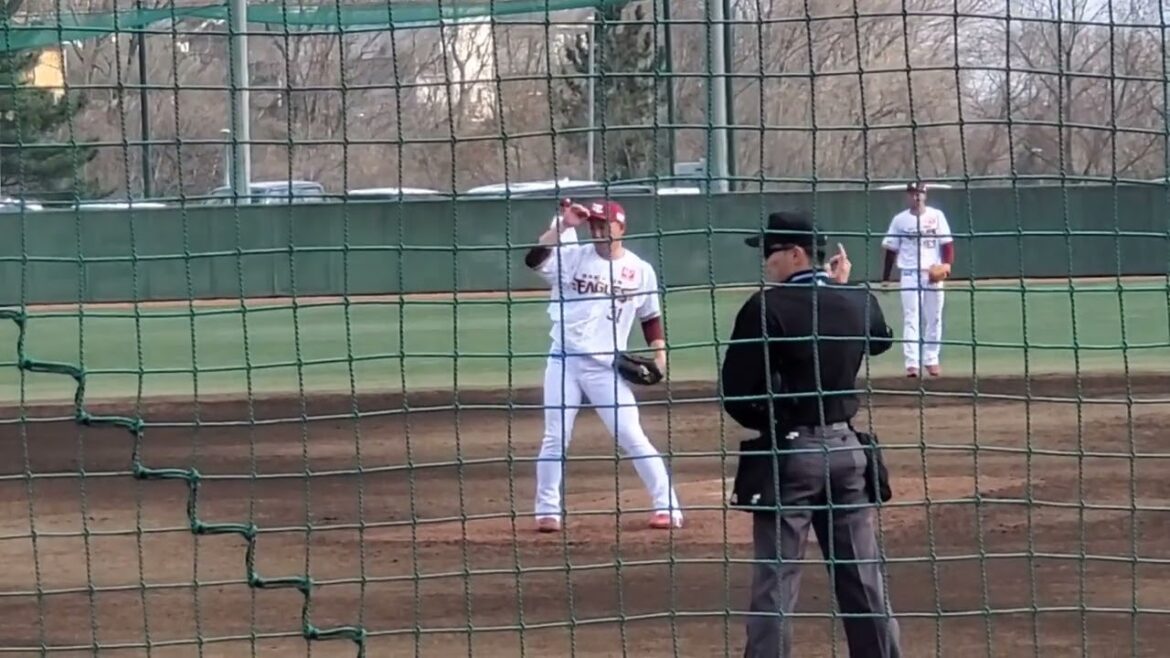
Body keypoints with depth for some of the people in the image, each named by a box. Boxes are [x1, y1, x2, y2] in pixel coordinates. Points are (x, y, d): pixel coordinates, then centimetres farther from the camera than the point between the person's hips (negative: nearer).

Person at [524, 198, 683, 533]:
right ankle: (548, 511, 12)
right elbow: (533, 257, -18)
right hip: (565, 361, 1)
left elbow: (650, 317, 12)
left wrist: (659, 354, -1)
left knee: (632, 437, -4)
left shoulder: (640, 270, 2)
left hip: (606, 367, -1)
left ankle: (667, 506, 2)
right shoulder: (572, 257, -1)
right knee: (555, 438, 2)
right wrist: (562, 225, -24)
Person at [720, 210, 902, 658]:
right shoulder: (857, 302, 3)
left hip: (787, 453, -5)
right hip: (846, 449, 5)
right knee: (863, 577, 12)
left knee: (775, 581, -3)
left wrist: (767, 424, 6)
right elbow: (881, 340, 28)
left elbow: (735, 394, -12)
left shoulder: (766, 308, -14)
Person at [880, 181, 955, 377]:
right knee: (911, 318, -8)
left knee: (933, 318, 7)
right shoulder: (900, 220, 4)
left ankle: (931, 359, 19)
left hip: (933, 273, 1)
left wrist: (947, 264, -17)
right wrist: (885, 278, 4)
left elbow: (947, 243, 0)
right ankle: (911, 363, -12)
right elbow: (891, 250, 7)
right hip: (910, 274, -1)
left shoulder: (936, 216, 3)